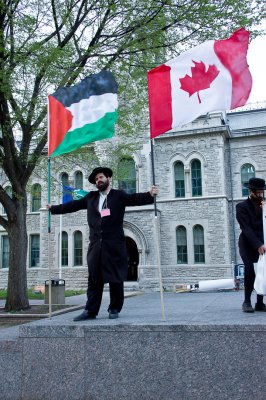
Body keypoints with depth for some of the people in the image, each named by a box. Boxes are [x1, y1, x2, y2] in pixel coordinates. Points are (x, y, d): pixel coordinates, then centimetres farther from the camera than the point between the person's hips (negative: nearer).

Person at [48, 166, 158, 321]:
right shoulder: (90, 197, 15)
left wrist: (150, 195, -28)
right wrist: (54, 208, 28)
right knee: (94, 279, 4)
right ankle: (91, 311, 8)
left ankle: (115, 309, 16)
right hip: (96, 245, 3)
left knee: (116, 279, 3)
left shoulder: (119, 195, 4)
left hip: (115, 245, -3)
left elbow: (135, 199, -10)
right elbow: (72, 205, 22)